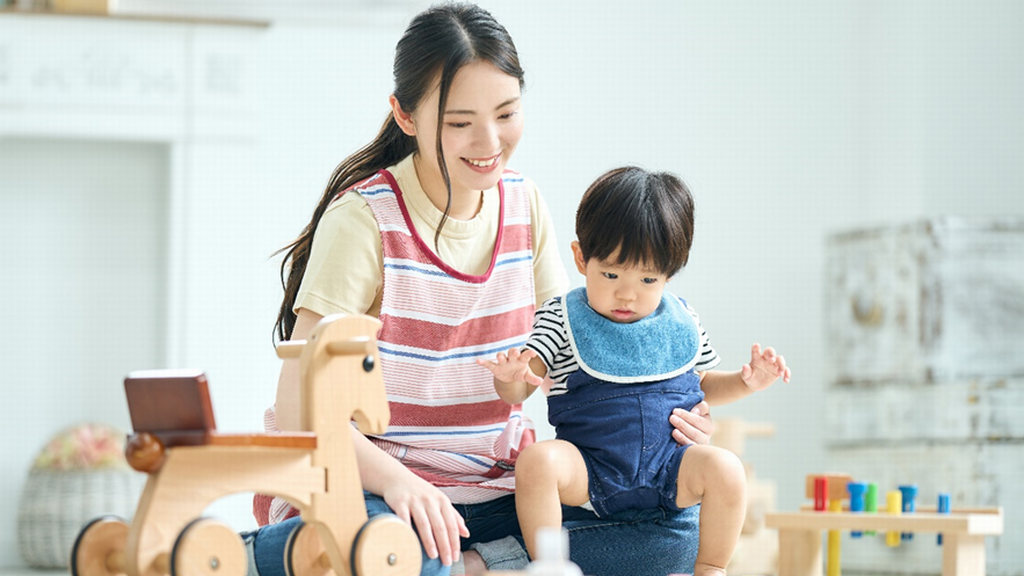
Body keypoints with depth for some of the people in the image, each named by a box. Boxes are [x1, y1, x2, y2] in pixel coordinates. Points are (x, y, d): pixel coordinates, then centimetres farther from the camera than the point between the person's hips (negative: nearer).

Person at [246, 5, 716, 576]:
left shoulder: (523, 203, 5)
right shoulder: (365, 219, -13)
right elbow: (298, 408, -18)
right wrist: (395, 479, -37)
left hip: (497, 489, 7)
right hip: (374, 486, -6)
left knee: (680, 529, -14)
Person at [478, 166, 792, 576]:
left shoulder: (682, 322, 8)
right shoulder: (562, 319, -2)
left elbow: (701, 384, 24)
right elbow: (515, 394, -8)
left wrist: (746, 381, 4)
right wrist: (511, 376, -32)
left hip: (668, 470, 3)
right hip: (588, 472, -2)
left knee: (725, 468, -24)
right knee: (537, 461, -32)